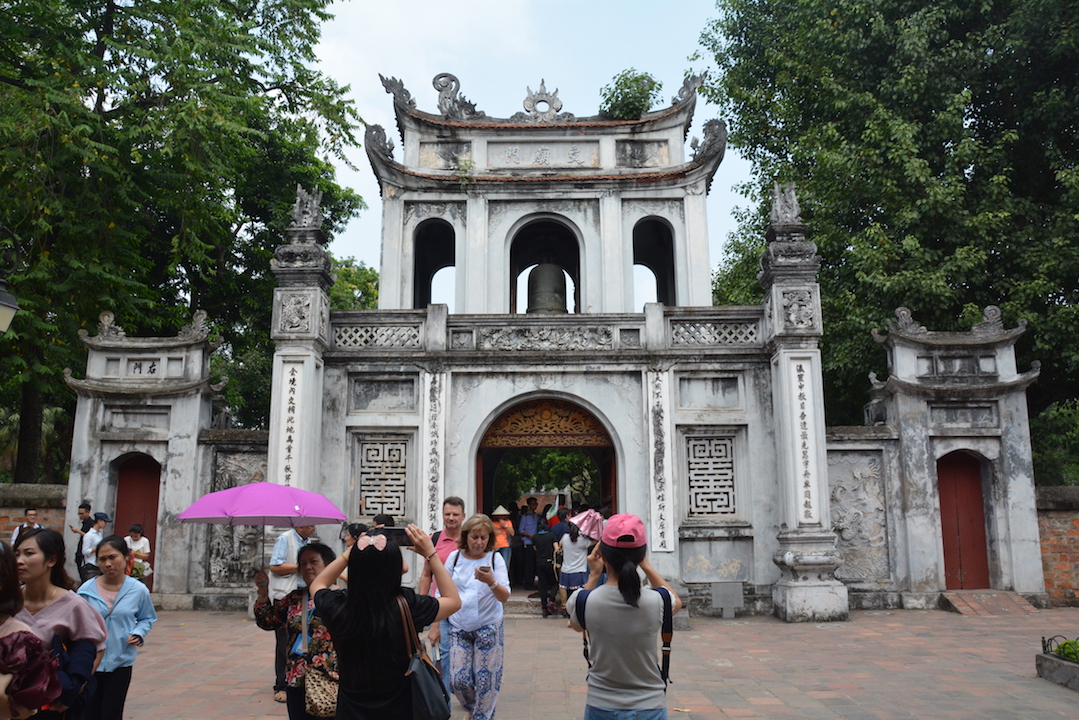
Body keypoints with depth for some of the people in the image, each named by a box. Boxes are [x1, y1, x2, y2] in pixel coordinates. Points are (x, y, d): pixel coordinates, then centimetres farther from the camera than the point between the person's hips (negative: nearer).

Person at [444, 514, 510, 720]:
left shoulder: (495, 559, -6)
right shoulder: (455, 557, -1)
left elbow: (504, 597, -13)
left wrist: (491, 582, -32)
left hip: (488, 628, -2)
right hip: (459, 628, 2)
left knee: (485, 681, 0)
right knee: (458, 680, 1)